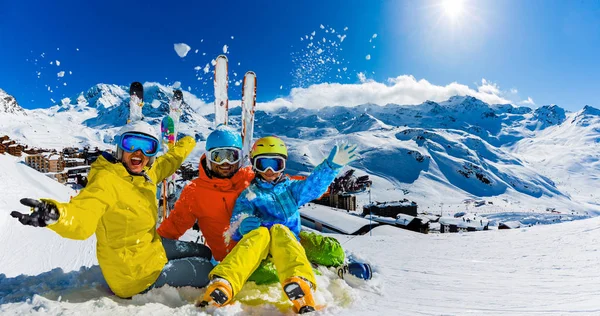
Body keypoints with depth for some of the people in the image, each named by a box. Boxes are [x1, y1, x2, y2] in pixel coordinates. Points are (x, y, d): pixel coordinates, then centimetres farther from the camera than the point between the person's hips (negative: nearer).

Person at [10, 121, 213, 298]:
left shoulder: (146, 173, -2)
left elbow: (169, 161, 19)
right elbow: (82, 219, -42)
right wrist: (55, 215, -64)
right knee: (208, 270, 0)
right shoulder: (107, 180, -26)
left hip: (150, 248, 9)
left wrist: (185, 146, 34)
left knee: (204, 253, 24)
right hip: (137, 272, -9)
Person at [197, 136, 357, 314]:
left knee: (279, 230, -31)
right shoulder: (249, 194, 19)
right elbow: (238, 220, 4)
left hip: (288, 241, 0)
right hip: (256, 242, 0)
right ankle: (222, 286, -54)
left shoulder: (291, 188, 21)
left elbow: (314, 185, 2)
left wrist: (332, 164, -15)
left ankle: (300, 285, -57)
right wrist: (245, 223, -20)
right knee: (260, 233, -32)